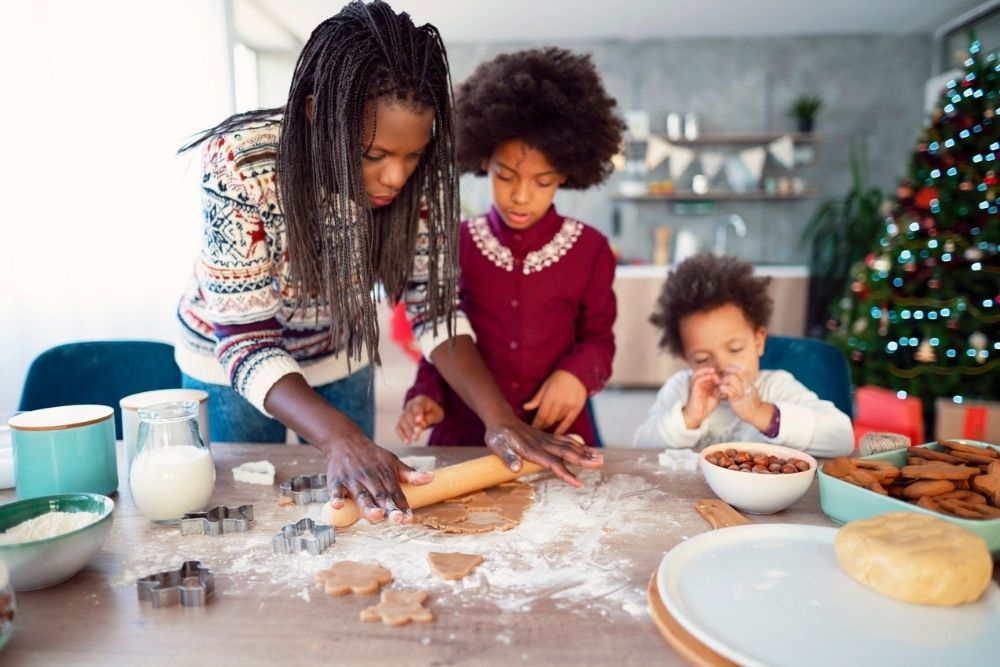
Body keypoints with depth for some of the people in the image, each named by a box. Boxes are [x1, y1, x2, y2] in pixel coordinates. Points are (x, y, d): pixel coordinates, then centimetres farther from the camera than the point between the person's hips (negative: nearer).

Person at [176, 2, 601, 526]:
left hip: (339, 357, 3)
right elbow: (247, 343, -31)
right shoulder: (242, 166, -33)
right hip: (233, 365, -2)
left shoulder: (415, 175, -23)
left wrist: (500, 419, -30)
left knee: (357, 511, 17)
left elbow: (432, 305, -17)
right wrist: (342, 439, -47)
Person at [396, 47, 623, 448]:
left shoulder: (590, 249, 0)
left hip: (556, 432, 1)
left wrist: (579, 372, -13)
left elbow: (598, 337, 8)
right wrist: (427, 395, -8)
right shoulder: (456, 243, 1)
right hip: (467, 430, 0)